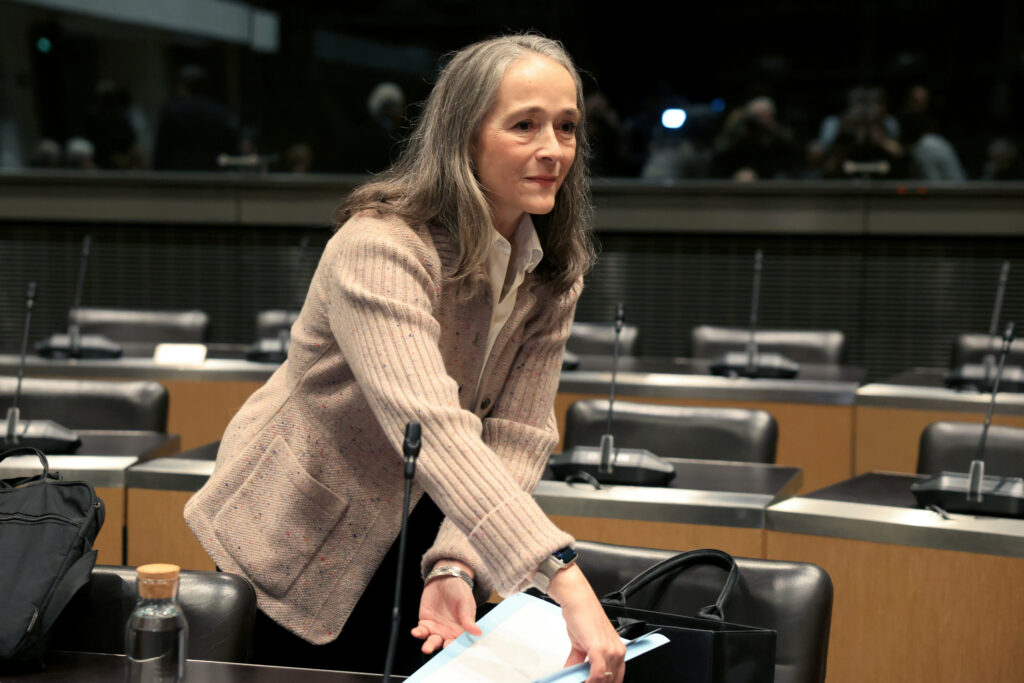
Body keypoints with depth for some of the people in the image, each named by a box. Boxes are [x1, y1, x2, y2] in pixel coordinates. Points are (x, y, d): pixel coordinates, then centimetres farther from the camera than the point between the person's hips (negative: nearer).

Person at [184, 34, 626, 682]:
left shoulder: (555, 273, -8)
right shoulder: (379, 248, -31)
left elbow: (517, 436, -14)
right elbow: (432, 428, -44)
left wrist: (455, 564, -32)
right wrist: (567, 581, -53)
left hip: (417, 536, 6)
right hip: (299, 537, -5)